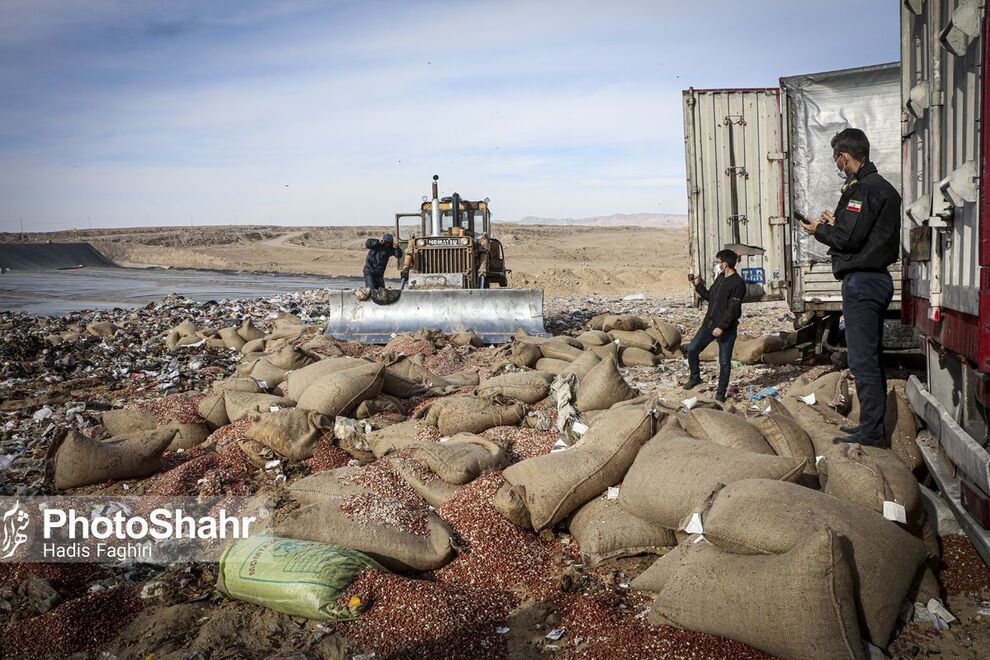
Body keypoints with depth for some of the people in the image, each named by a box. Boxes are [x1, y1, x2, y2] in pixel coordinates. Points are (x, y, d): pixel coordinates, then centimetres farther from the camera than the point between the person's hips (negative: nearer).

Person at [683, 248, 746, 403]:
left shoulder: (738, 284, -16)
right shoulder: (720, 278, 11)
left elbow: (732, 309, -21)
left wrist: (722, 327, -26)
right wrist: (698, 285, 12)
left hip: (726, 329, -8)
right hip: (709, 323, 8)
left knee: (725, 362, 2)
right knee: (692, 349, 1)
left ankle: (721, 392, 13)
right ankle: (695, 377, 21)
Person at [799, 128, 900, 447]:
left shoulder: (862, 189, -16)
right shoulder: (883, 187, 16)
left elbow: (848, 238, -20)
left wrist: (819, 230, -3)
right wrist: (836, 223, 16)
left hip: (861, 281, -11)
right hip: (877, 277, 11)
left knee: (863, 359, -7)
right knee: (872, 357, 16)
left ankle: (871, 430, -2)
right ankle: (873, 425, 24)